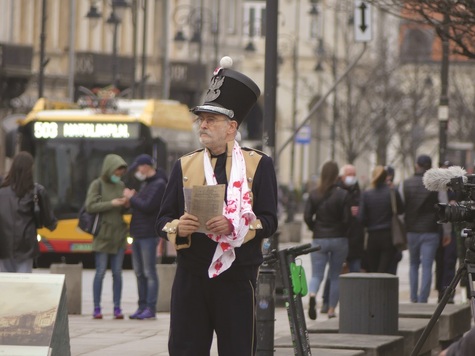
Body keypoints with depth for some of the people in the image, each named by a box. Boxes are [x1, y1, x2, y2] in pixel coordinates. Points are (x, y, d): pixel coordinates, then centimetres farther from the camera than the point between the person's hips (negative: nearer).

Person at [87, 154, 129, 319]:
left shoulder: (120, 185, 12)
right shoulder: (97, 184, -2)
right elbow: (90, 206, -10)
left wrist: (125, 204, -4)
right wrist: (111, 203, -17)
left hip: (119, 234, 4)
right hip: (103, 234, -4)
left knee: (117, 272, 3)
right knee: (101, 271, -4)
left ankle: (117, 308, 5)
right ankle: (96, 308, 0)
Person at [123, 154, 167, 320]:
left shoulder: (159, 185, -10)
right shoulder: (146, 184, 19)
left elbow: (148, 207, -20)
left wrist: (132, 198, -8)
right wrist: (133, 198, 2)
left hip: (149, 235, -9)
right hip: (138, 235, 9)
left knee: (149, 273, -7)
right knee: (139, 273, 9)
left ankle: (150, 308, -6)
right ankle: (142, 307, 13)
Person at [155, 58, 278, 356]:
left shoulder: (258, 164, 3)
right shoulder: (185, 166, 11)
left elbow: (269, 222, -4)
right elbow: (163, 221, 9)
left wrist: (233, 226, -21)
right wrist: (178, 227, -14)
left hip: (237, 279, -2)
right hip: (191, 278, 2)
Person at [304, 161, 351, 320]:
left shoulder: (314, 194, -1)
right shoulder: (343, 195, -8)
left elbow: (307, 217, -5)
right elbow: (347, 219, -10)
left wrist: (315, 229, 12)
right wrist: (342, 231, 9)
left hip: (319, 239, 1)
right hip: (339, 239, -1)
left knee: (316, 274, 4)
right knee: (335, 276, 12)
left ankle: (312, 295, -27)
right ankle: (331, 310, 12)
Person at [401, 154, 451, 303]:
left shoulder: (405, 184, 1)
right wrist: (447, 232, 6)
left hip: (411, 231, 2)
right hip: (431, 232, -2)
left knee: (413, 264, 18)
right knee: (427, 267, -1)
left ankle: (414, 299, 14)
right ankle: (422, 301, -7)